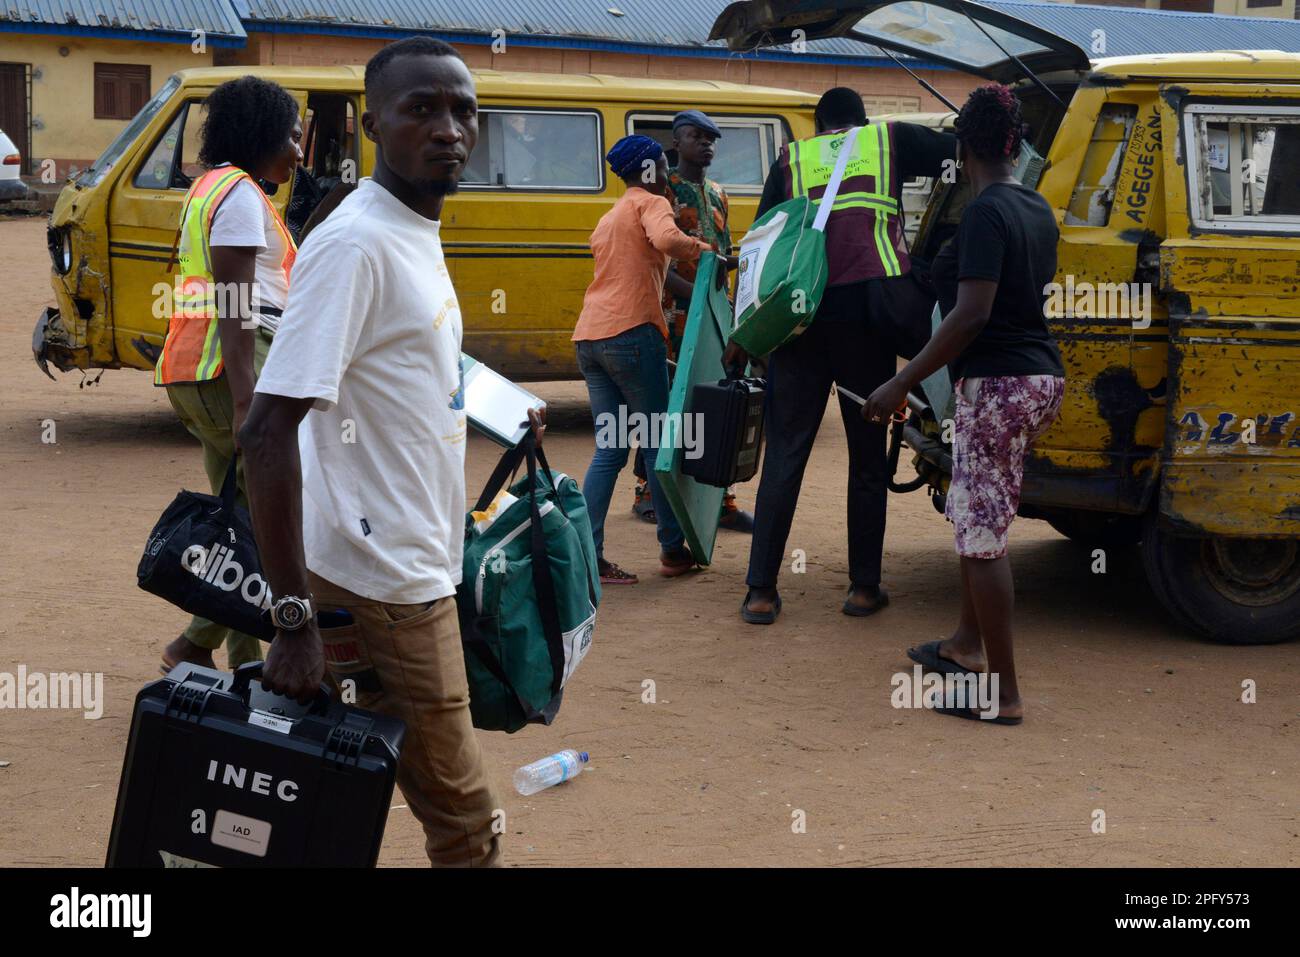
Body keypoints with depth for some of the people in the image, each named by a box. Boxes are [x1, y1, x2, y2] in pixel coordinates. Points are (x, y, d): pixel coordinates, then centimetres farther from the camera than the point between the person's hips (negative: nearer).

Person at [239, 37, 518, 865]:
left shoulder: (417, 231, 10)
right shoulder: (354, 245, -19)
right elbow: (269, 429, -24)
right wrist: (294, 619, -25)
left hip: (417, 566, 9)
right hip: (382, 583, -9)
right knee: (463, 815, 2)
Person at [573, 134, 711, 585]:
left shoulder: (610, 217, 27)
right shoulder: (651, 203, -1)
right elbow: (665, 240, -23)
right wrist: (703, 250, -7)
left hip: (590, 336, 8)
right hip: (631, 333, -8)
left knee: (609, 450, 7)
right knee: (658, 443, 2)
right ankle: (674, 550, 8)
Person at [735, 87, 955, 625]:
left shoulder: (791, 159, 19)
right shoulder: (889, 139, 16)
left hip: (800, 307, 1)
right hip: (866, 303, -1)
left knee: (785, 451, 5)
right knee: (868, 453, 9)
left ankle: (761, 591, 4)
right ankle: (864, 586, 12)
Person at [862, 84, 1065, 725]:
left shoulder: (986, 212, -16)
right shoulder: (1037, 209, 11)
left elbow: (971, 315, -24)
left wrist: (902, 383, -20)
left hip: (997, 385, -10)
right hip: (1040, 378, 10)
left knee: (982, 532, -5)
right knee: (973, 515, 23)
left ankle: (1003, 694, -1)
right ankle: (968, 644, 36)